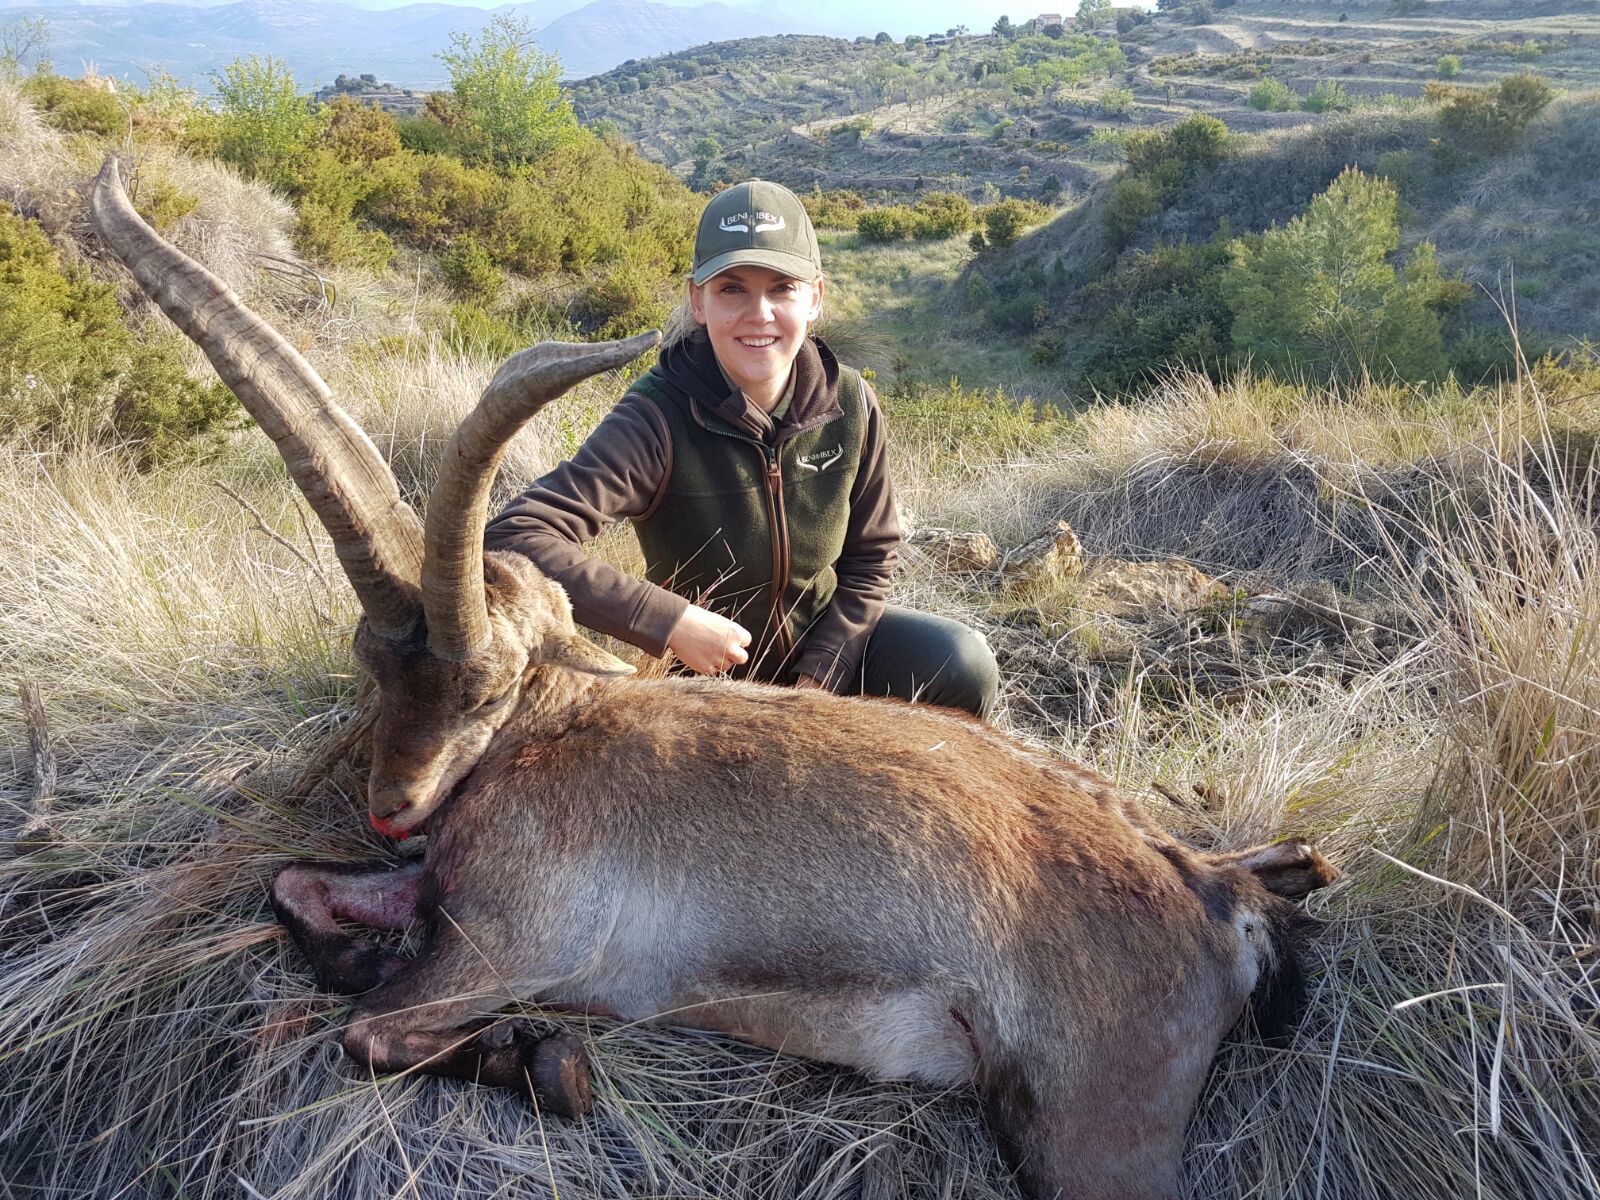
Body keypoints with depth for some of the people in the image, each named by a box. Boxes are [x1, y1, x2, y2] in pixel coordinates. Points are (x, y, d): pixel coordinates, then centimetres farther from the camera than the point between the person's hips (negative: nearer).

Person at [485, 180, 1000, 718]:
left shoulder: (848, 404, -14)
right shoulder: (660, 417, -27)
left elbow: (870, 556, -1)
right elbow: (513, 539, -36)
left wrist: (819, 679, -14)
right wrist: (673, 622, -38)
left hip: (824, 638, 3)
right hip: (702, 670, -2)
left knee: (964, 667, -18)